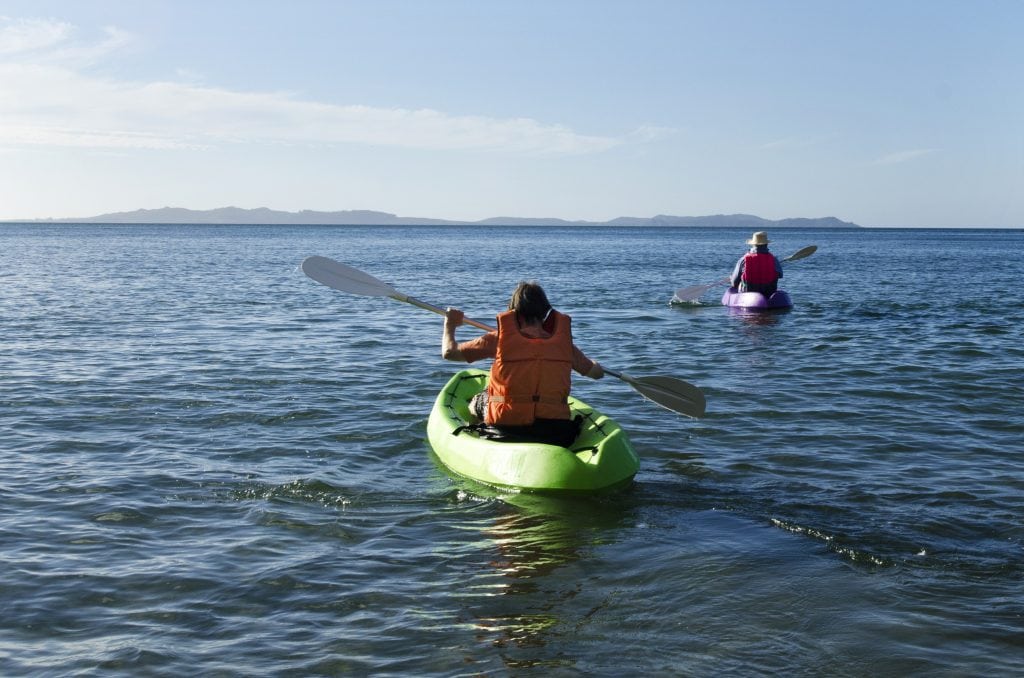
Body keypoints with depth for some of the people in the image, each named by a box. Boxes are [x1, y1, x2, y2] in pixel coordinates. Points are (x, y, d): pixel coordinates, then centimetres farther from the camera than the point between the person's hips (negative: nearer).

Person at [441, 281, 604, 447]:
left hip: (505, 434, -1)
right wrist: (594, 363, 42)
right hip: (557, 435, 1)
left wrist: (450, 324, 24)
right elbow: (597, 372, 17)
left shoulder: (499, 339, -4)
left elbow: (449, 352, 3)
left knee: (479, 400, 27)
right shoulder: (564, 342, 1)